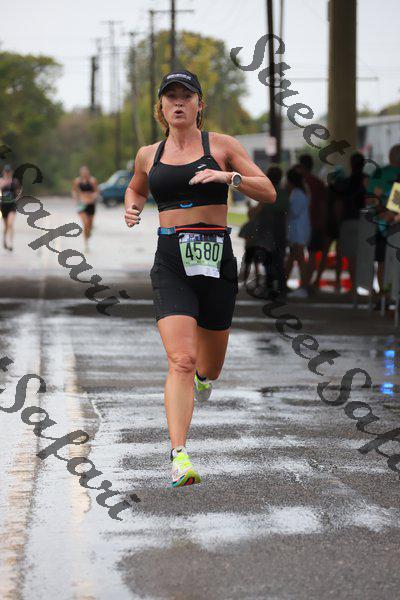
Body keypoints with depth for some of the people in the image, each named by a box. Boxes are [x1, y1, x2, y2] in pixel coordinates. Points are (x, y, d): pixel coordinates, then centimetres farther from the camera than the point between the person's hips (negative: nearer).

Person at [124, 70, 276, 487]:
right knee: (181, 360, -19)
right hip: (170, 263, 0)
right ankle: (179, 457, -24)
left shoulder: (221, 145, 4)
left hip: (216, 260, 0)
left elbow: (268, 192, 0)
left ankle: (202, 376, 52)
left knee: (208, 369, 13)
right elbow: (136, 188, 33)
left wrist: (230, 176, -16)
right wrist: (131, 207, 10)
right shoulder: (148, 155, 12)